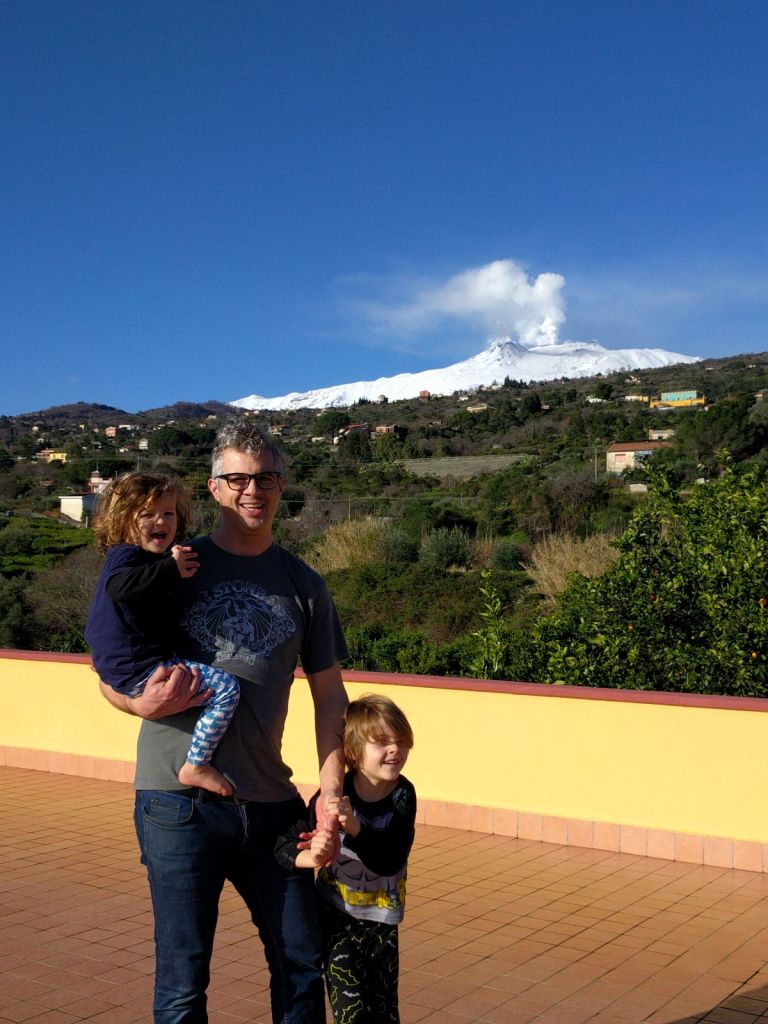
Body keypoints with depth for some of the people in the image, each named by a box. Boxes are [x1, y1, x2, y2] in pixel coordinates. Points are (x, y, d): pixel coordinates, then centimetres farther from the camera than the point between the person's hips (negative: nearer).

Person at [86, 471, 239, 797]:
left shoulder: (155, 558, 18)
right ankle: (196, 765, -15)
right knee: (225, 688, -20)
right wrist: (171, 569, -31)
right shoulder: (127, 555, -13)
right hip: (139, 671, -11)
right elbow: (118, 585, -36)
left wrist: (174, 565, 18)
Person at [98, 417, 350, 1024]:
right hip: (179, 800, -3)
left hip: (270, 802, 3)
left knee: (303, 963, 13)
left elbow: (329, 693, 12)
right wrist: (143, 703, -17)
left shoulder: (303, 586, 8)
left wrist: (330, 789, 3)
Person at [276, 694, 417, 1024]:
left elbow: (390, 861, -23)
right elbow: (284, 844, -21)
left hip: (382, 919, 3)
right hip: (337, 914, -2)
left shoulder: (403, 795, -13)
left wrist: (354, 827, -38)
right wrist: (311, 857, -43)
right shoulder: (334, 795, -20)